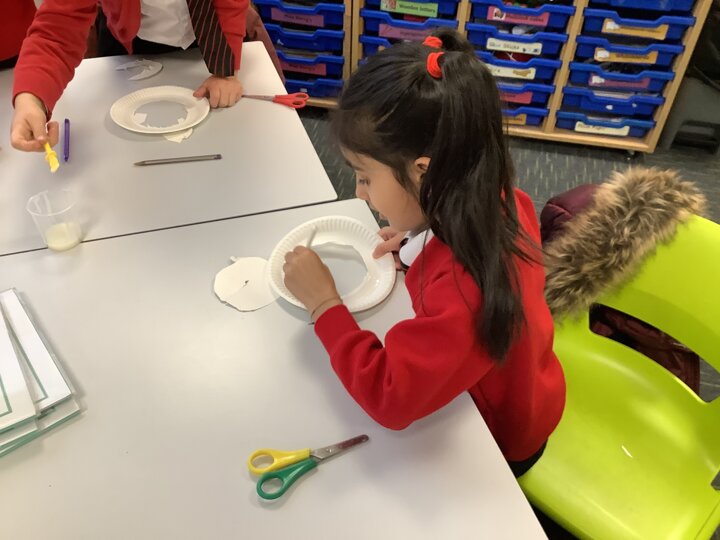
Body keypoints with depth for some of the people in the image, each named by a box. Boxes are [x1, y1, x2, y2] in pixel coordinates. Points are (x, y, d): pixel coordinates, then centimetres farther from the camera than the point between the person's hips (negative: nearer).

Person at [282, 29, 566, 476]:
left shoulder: (464, 291, -43)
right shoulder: (502, 204, -19)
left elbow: (388, 398, -35)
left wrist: (323, 302, -28)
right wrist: (420, 238, -11)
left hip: (497, 435, -6)